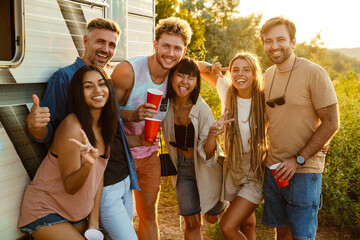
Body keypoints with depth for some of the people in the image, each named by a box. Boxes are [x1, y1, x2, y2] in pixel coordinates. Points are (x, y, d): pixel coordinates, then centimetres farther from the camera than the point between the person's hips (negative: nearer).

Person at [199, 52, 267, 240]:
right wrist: (211, 68, -15)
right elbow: (199, 67, 6)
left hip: (255, 173, -4)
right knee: (246, 225, 20)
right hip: (232, 168, 4)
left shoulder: (264, 101, -15)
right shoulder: (226, 90, -6)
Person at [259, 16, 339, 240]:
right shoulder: (269, 74, 7)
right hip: (273, 168, 6)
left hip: (304, 170, -5)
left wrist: (298, 160, -17)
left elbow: (331, 123, -14)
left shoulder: (314, 73, -13)